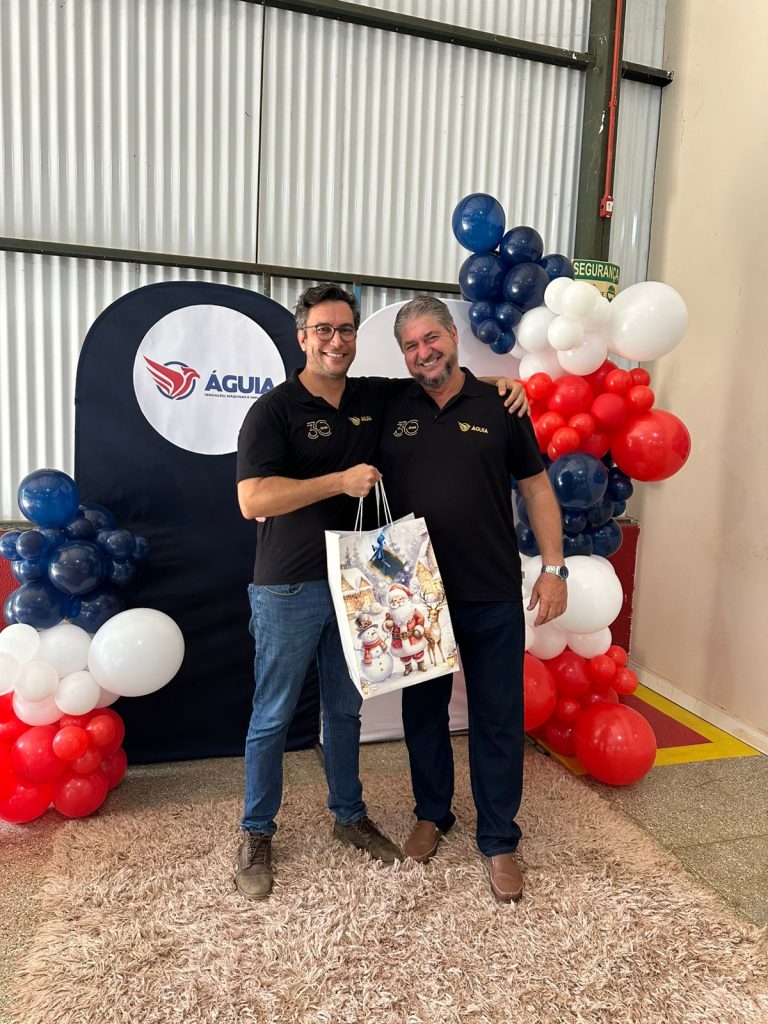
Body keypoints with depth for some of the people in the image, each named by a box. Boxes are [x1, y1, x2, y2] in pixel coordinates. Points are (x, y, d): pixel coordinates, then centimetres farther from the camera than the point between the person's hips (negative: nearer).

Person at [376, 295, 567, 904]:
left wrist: (554, 567, -3)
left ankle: (500, 841, 27)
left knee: (499, 719, 8)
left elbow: (536, 488, 4)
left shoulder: (499, 406, 0)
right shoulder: (391, 409, 2)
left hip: (494, 597, -1)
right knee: (423, 712, 16)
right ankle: (433, 814, 39)